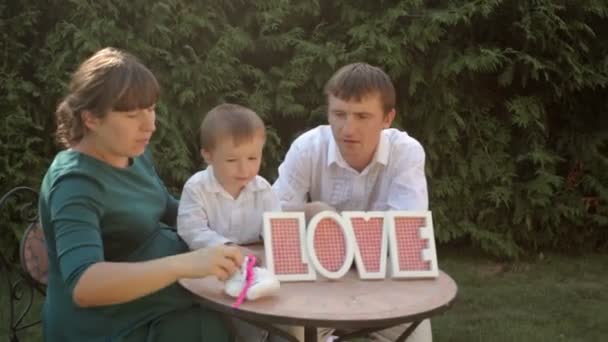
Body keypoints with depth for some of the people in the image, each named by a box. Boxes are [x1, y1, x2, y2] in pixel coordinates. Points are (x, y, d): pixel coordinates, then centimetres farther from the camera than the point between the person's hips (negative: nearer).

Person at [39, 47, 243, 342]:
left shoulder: (135, 153, 3)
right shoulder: (75, 182, -23)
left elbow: (169, 211, 19)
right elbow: (83, 286, -36)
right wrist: (184, 264, -45)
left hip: (157, 303, 8)